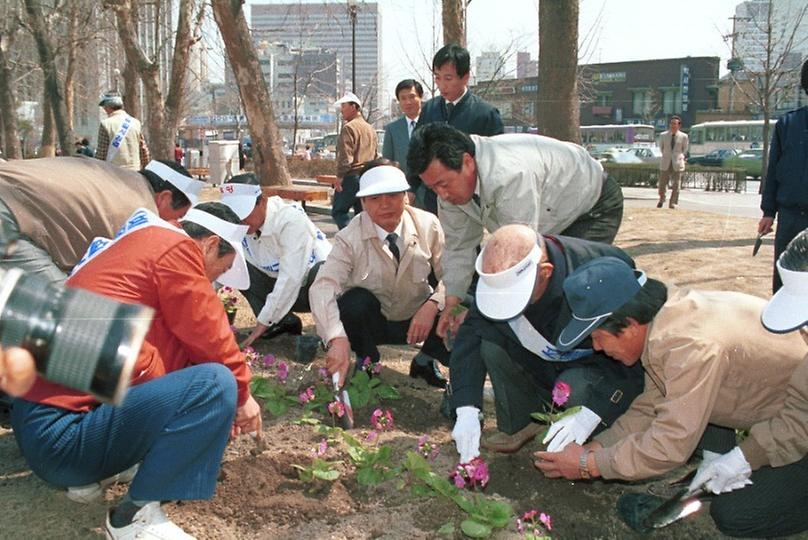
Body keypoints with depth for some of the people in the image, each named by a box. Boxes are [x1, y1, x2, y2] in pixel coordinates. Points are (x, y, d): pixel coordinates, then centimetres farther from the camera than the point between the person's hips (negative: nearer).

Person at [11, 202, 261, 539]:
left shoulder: (143, 245, 21)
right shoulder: (176, 248, -9)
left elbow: (180, 342, 24)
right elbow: (207, 335, -7)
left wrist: (223, 411, 22)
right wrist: (241, 393, 10)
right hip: (61, 434, -11)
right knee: (216, 383, -19)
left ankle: (84, 476, 13)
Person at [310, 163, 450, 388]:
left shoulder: (428, 225, -14)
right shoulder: (350, 238, -20)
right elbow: (323, 287, -32)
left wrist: (433, 305, -31)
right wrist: (337, 339, -48)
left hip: (417, 318, 1)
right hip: (372, 322, -1)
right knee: (354, 302, -33)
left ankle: (425, 360, 11)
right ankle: (367, 362, 0)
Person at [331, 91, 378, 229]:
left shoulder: (349, 127, -10)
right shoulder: (370, 128, 17)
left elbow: (345, 156, -17)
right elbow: (375, 155, 19)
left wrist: (340, 176, -12)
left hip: (352, 177, -8)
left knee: (338, 211, -3)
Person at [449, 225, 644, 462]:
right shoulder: (499, 279, -19)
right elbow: (470, 335, -17)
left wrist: (590, 413, -39)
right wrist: (467, 410, -27)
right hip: (546, 367, 4)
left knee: (575, 386, -35)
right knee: (491, 340, -20)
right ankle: (520, 424, -1)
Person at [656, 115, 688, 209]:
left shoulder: (684, 136, -2)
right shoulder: (663, 135, 0)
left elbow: (684, 149, 13)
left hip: (677, 164, -1)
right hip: (665, 164, 1)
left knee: (676, 185, -2)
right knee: (662, 184, 4)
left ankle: (672, 203, 11)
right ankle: (661, 199, 31)